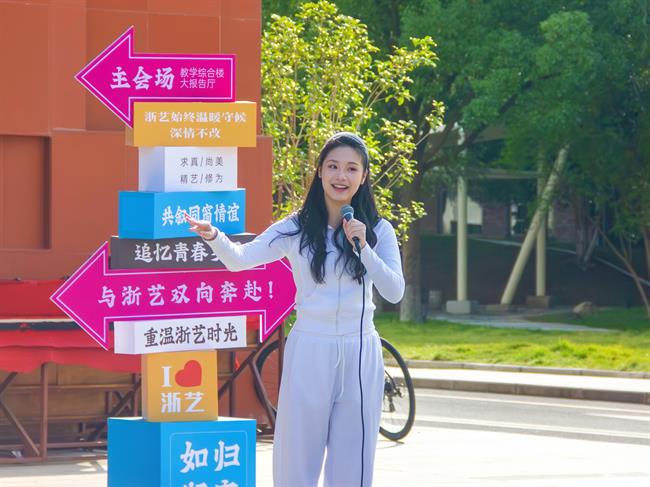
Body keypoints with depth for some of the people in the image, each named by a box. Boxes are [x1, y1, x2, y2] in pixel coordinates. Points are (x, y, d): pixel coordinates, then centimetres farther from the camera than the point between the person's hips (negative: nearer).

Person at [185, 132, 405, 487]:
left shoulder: (378, 231, 3)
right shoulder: (297, 229, 0)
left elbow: (395, 292, -6)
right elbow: (240, 259, -5)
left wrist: (363, 247, -19)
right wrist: (213, 236, -26)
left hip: (360, 354, 1)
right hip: (309, 352, -1)